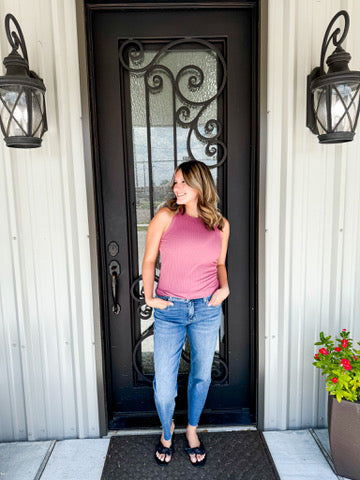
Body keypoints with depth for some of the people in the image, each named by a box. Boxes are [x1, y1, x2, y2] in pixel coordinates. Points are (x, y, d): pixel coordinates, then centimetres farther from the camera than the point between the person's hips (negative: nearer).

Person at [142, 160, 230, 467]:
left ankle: (192, 430, 45)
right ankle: (167, 430, 39)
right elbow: (149, 260, 2)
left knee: (201, 375, 17)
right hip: (169, 309, -1)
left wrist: (224, 286, -3)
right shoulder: (165, 217, -3)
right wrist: (148, 296, -5)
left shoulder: (221, 225, 2)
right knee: (164, 382, 5)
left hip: (207, 310, 2)